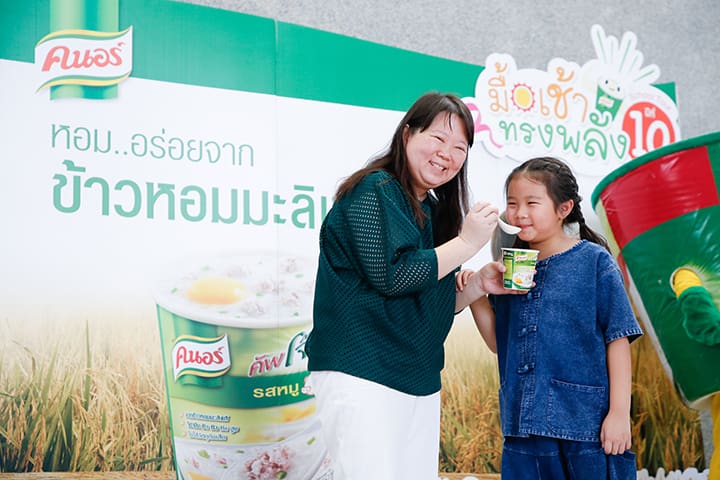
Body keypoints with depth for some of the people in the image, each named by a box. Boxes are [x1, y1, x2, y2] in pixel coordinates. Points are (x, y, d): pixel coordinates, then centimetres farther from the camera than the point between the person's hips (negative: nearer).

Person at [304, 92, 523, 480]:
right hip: (360, 375, -9)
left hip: (419, 382, 9)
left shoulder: (433, 210, 18)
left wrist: (479, 286, 3)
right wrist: (466, 243, -11)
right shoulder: (375, 191, -8)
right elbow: (390, 275, -20)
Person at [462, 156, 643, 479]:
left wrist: (620, 413, -9)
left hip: (586, 426, -4)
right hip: (524, 425, 4)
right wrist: (476, 296, -1)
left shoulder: (595, 262, -5)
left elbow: (618, 339, -6)